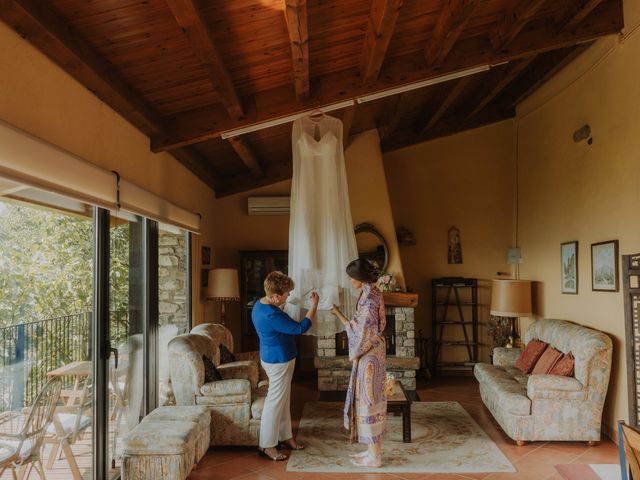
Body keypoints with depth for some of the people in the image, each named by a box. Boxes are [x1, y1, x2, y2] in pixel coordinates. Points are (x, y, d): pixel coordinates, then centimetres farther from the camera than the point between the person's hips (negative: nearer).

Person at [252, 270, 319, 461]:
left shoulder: (260, 304, 1)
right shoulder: (272, 315, -30)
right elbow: (300, 328, -24)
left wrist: (280, 309, 8)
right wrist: (314, 306, -16)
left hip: (274, 358, 10)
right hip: (279, 361, -10)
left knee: (283, 399, 19)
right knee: (275, 401, 0)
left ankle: (285, 436, 31)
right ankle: (267, 445, 11)